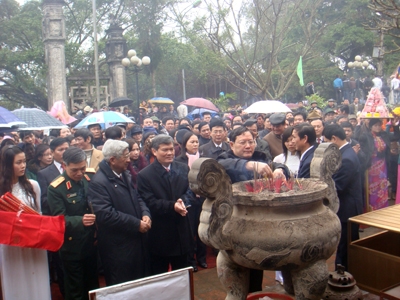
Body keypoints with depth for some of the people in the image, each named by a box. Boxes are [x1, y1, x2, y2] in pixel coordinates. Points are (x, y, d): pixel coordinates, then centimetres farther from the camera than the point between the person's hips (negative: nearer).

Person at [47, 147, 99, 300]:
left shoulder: (91, 178, -3)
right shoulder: (56, 188, -16)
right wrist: (80, 221, -37)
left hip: (92, 242, 4)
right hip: (72, 246, -4)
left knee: (93, 287, 19)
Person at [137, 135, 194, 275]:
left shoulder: (183, 169, 4)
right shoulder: (144, 175, -10)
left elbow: (190, 191, 1)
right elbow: (150, 203, -15)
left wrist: (183, 201, -21)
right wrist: (172, 206, -28)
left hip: (182, 232, 4)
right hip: (159, 235, -4)